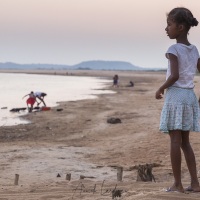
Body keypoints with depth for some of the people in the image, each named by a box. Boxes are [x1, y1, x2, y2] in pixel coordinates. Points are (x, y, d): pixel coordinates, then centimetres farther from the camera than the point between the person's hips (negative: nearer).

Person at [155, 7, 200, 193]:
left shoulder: (174, 49, -12)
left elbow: (174, 76, -22)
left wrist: (161, 89, -8)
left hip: (175, 96, -7)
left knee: (175, 140, -2)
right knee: (185, 141, 12)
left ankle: (177, 184, -1)